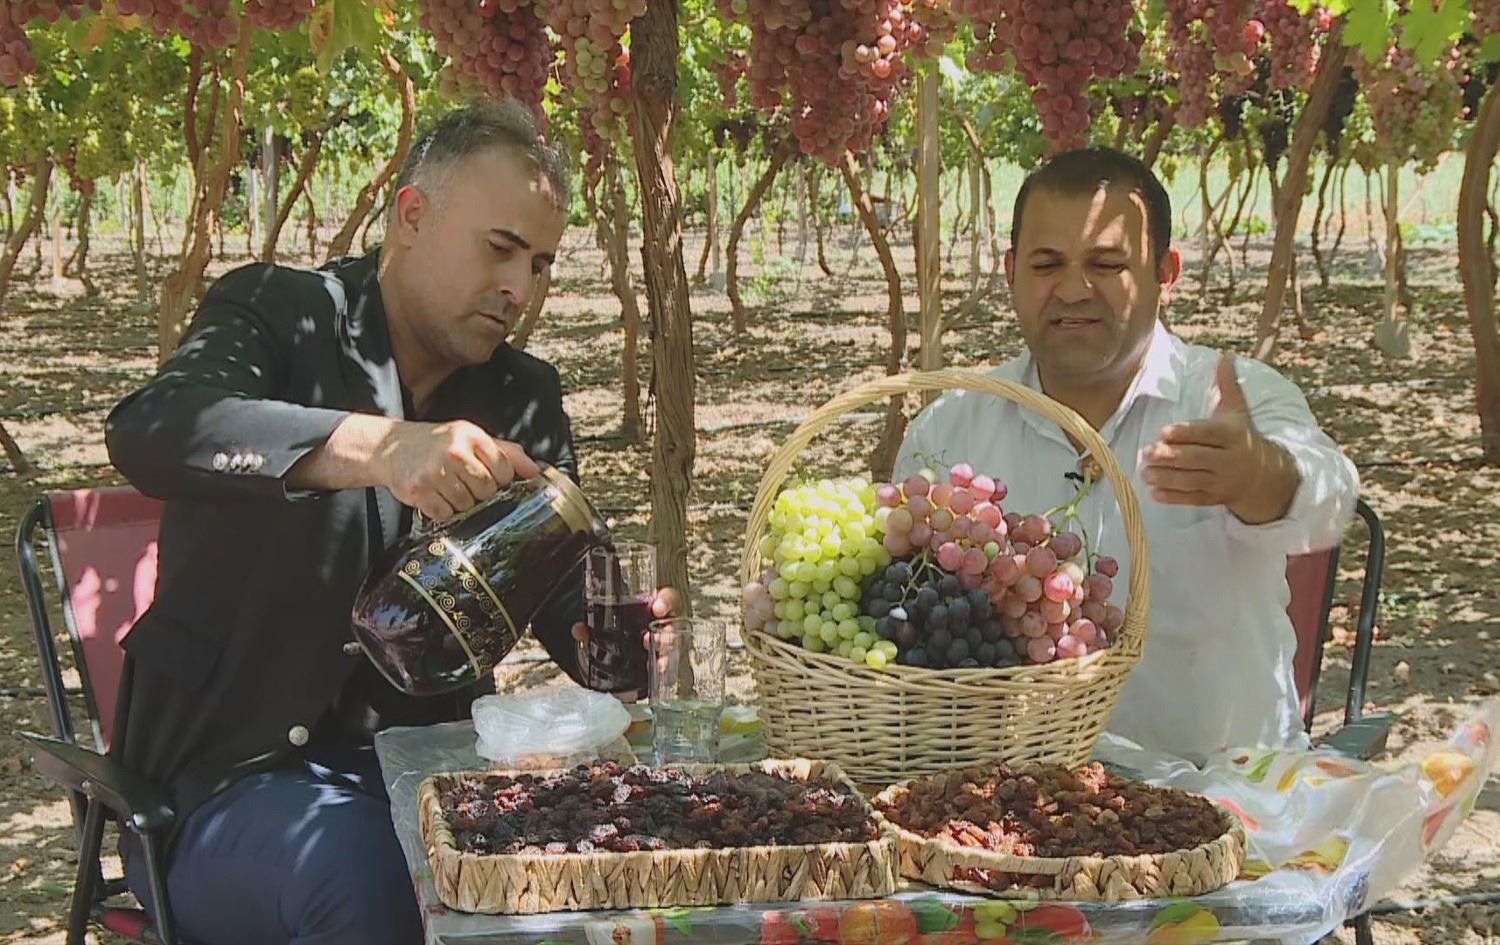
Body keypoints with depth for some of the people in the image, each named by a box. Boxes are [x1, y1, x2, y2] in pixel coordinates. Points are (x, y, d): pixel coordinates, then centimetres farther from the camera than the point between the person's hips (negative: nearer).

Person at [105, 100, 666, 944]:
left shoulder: (525, 397, 14)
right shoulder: (281, 313, -2)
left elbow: (567, 591, 9)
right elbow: (150, 429, -24)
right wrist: (379, 447, -40)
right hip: (232, 777, -4)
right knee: (361, 865, -35)